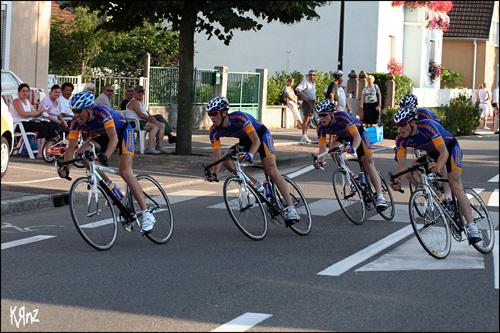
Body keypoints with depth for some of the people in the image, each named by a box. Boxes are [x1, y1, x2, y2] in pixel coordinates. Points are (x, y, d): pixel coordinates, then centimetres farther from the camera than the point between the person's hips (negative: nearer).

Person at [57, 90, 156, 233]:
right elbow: (71, 147, -21)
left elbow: (114, 138, -46)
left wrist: (106, 156, -63)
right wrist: (66, 168, -37)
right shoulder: (76, 122, -20)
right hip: (102, 136, 7)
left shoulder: (102, 113, -36)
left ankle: (147, 215, -24)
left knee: (125, 172, -24)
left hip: (123, 132, -7)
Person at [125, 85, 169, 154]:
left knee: (162, 125, 2)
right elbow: (140, 115, -19)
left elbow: (147, 114, 23)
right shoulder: (134, 102, -9)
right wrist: (153, 120, -21)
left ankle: (160, 147, -3)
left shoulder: (141, 103, 25)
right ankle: (150, 148, -35)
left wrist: (152, 118, -1)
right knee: (155, 126, -29)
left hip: (144, 122, 10)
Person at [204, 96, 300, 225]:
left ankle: (291, 209, -25)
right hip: (245, 141, 6)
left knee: (271, 170, -23)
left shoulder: (240, 118, -34)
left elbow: (256, 140, -39)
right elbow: (217, 156, -21)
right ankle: (258, 187, -7)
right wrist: (214, 173, -39)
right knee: (227, 159, -22)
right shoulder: (214, 131, -18)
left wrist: (250, 154, -59)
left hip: (261, 135, -6)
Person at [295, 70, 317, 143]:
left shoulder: (314, 83, 17)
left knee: (308, 119, 11)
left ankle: (305, 135, 17)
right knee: (306, 119, -13)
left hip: (312, 102, 8)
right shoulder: (305, 81, -10)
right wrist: (304, 98, -19)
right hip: (307, 102, -8)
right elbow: (297, 89, -18)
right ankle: (304, 136, -17)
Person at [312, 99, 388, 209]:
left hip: (357, 133, -4)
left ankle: (380, 197, -20)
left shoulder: (342, 117, -38)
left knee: (369, 165, -15)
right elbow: (322, 148, -26)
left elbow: (357, 136, -43)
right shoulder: (321, 128, -24)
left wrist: (353, 148, -63)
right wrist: (319, 162, -46)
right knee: (333, 148, -29)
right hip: (343, 137, 4)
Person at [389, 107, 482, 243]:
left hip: (450, 148, -7)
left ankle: (472, 226, -22)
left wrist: (438, 166, -64)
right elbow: (401, 163, -26)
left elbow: (444, 151, -43)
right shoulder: (401, 139, -19)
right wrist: (398, 181, -46)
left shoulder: (427, 127, -36)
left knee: (455, 187, -20)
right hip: (432, 153, 7)